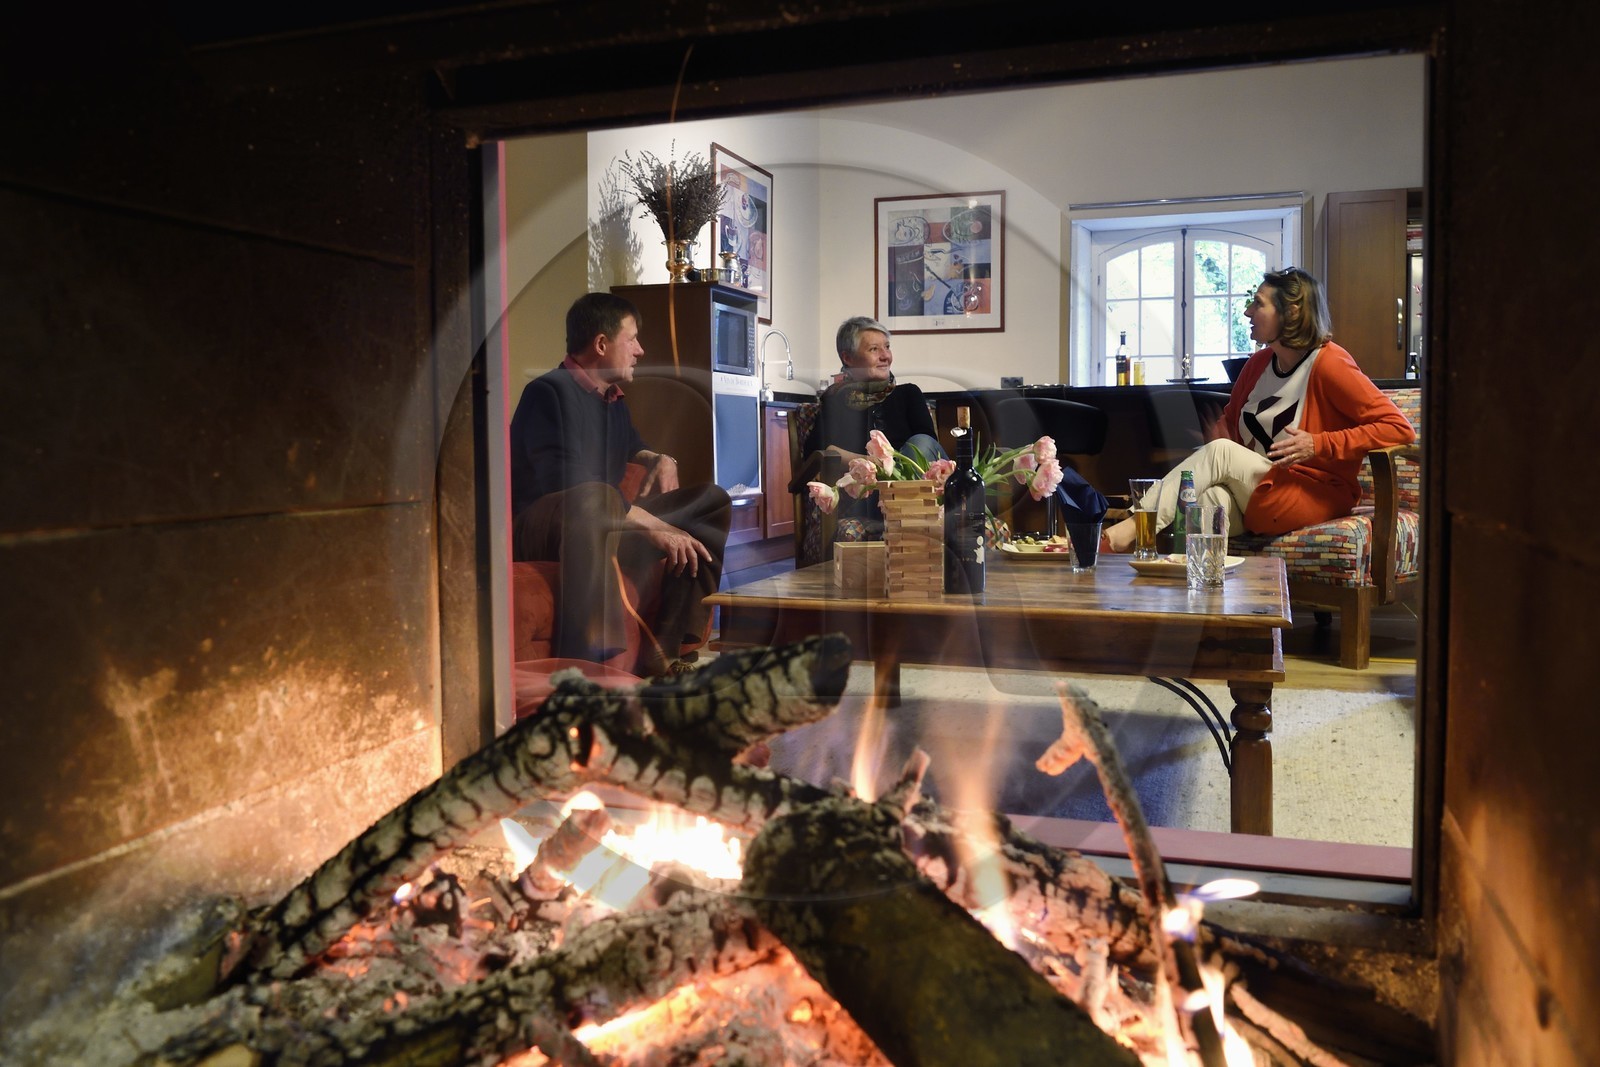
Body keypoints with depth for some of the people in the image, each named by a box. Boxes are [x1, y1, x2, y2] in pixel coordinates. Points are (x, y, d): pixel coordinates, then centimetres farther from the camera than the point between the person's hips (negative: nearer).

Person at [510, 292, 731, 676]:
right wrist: (654, 527, -28)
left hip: (605, 528, 9)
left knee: (712, 502, 4)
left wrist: (659, 460, 15)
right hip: (539, 532, -9)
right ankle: (583, 664, -44)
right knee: (596, 499, -40)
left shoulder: (613, 400, 15)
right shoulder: (550, 392, -12)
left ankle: (662, 653, -10)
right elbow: (566, 487, -26)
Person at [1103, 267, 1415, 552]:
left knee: (1220, 452, -25)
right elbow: (1229, 420, 28)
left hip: (1316, 495, -5)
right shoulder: (1259, 363, 15)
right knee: (1214, 498, -31)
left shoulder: (1329, 364, -8)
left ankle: (1128, 532, -29)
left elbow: (1400, 428, -12)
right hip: (1253, 493, 6)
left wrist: (1318, 445, -19)